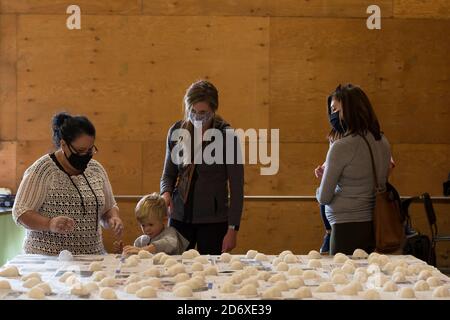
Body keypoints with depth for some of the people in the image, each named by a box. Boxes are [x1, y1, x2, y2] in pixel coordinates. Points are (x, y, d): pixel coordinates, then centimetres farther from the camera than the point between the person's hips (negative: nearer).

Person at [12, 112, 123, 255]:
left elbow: (109, 208, 21)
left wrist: (113, 219, -1)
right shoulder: (41, 171, -5)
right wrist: (49, 224, -24)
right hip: (46, 258, -4)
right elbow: (21, 212, -7)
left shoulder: (97, 170, 11)